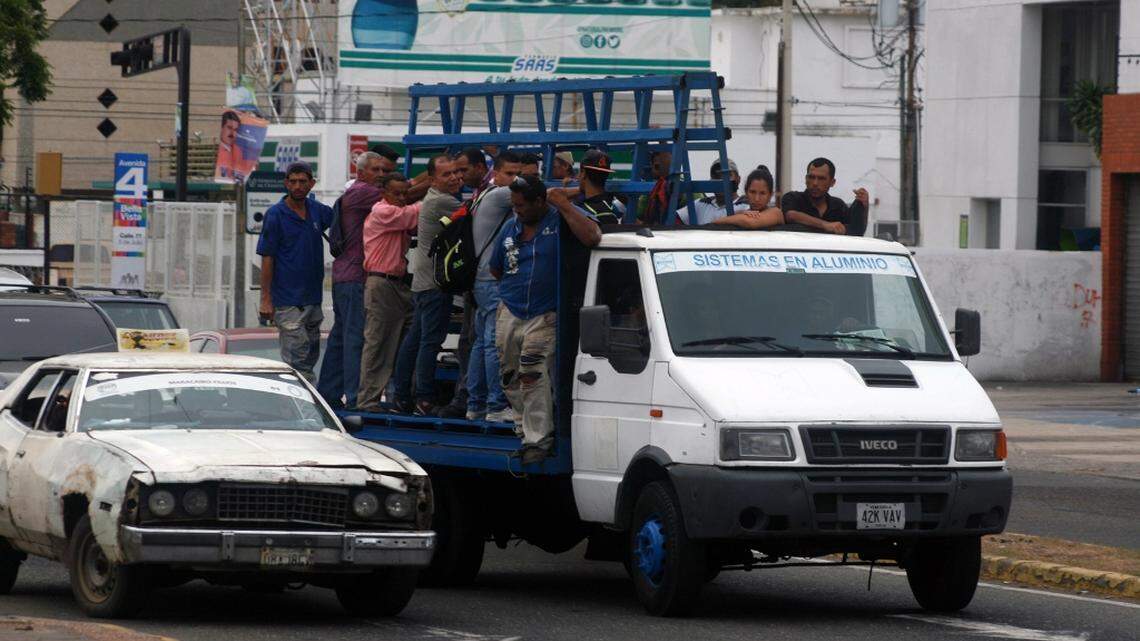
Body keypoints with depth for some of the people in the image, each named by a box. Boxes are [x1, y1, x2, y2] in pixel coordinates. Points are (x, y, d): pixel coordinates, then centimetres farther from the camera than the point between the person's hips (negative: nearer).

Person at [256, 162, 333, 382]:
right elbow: (267, 258, -6)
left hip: (312, 296, 6)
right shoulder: (275, 215, -6)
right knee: (298, 358, -10)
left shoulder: (318, 211, 8)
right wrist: (266, 299, -11)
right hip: (288, 302, -6)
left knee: (311, 354, 11)